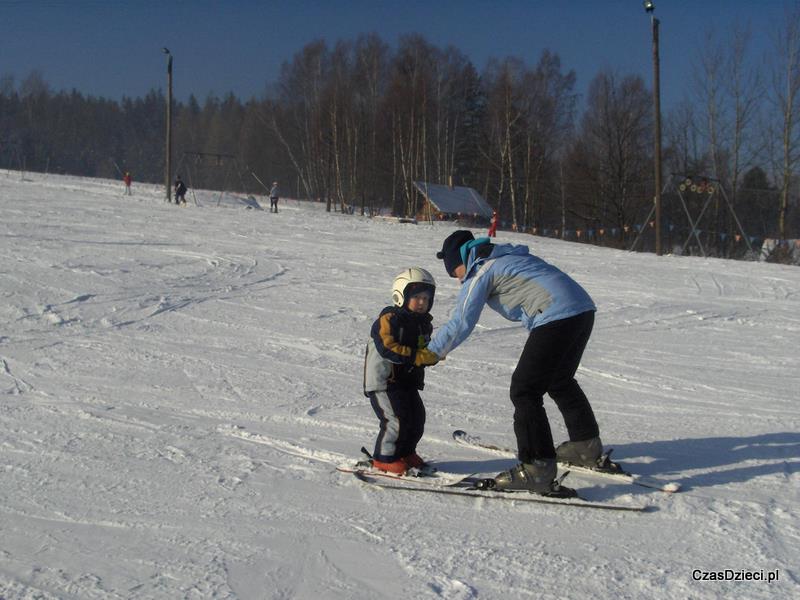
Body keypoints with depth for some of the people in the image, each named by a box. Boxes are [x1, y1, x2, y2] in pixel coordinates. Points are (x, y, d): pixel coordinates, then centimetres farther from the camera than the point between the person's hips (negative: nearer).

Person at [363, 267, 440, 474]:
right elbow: (387, 349, -25)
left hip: (408, 381, 8)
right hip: (383, 380, -8)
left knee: (417, 417, 8)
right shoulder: (389, 319, -15)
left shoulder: (423, 323, 11)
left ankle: (405, 452, 28)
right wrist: (416, 356, -29)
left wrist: (433, 354, -9)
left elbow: (424, 351, 16)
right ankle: (384, 458, 3)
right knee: (396, 419, -13)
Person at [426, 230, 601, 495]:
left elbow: (460, 324, -2)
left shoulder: (480, 270, 0)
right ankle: (586, 445, 42)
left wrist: (431, 351, 10)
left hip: (556, 317, -9)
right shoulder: (507, 256, 26)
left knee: (525, 390, -5)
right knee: (560, 380, 28)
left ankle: (537, 468, -11)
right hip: (584, 308, 9)